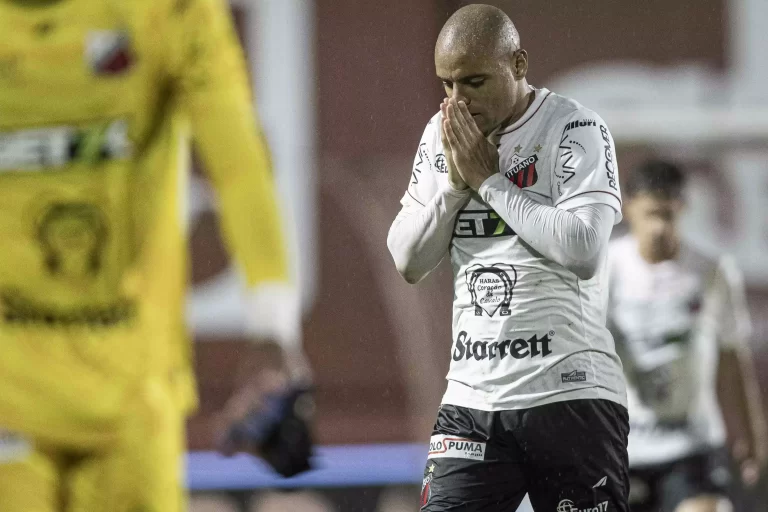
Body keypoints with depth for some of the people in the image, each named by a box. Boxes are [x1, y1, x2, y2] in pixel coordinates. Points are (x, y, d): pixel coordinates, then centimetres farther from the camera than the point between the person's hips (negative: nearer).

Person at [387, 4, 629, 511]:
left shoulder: (575, 128, -6)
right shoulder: (442, 136, 12)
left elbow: (584, 250, -19)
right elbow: (408, 261, 11)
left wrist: (488, 179, -12)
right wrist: (455, 181, -4)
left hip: (568, 393, -5)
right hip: (473, 395, 5)